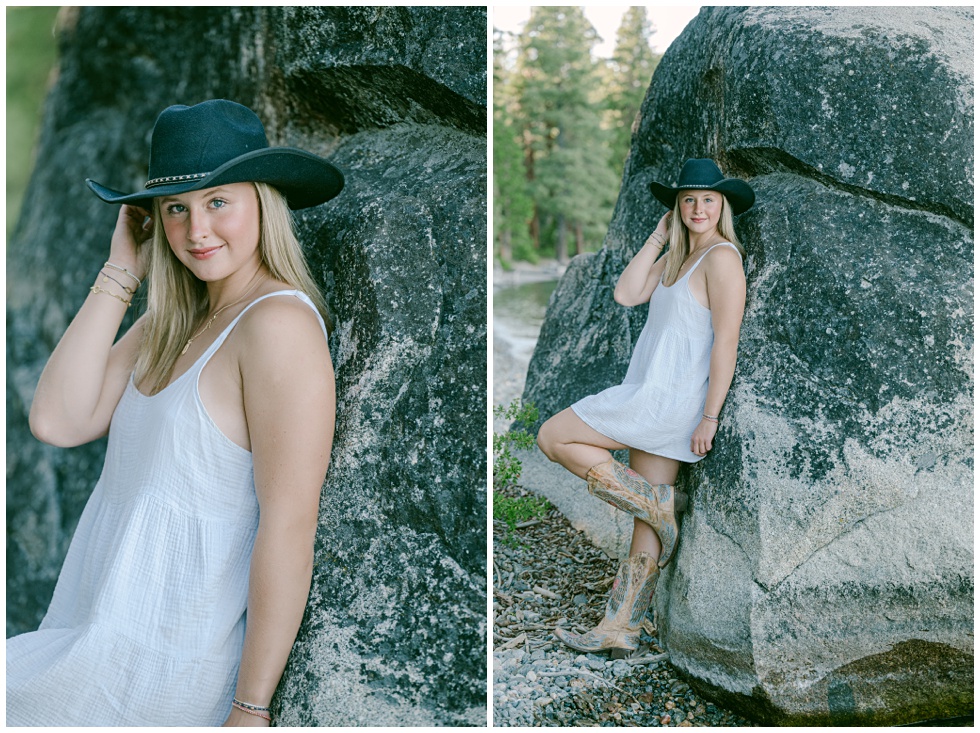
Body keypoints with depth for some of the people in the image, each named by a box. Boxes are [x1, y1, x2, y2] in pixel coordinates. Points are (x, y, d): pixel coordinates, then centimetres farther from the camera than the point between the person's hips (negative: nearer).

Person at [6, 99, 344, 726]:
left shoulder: (279, 322, -18)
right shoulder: (173, 323, 8)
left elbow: (288, 529, -21)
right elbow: (58, 422, -1)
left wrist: (250, 709, -18)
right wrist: (120, 275, -1)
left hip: (159, 669, -7)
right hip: (104, 625, 7)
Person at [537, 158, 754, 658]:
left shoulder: (722, 257, -10)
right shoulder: (677, 257, 17)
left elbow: (726, 341, -16)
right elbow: (626, 295, 5)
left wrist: (709, 417, -18)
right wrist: (658, 237, 5)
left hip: (668, 399, -9)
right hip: (651, 400, 9)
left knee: (552, 438, -5)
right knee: (647, 522, 9)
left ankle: (661, 503, -3)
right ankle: (619, 631, 16)